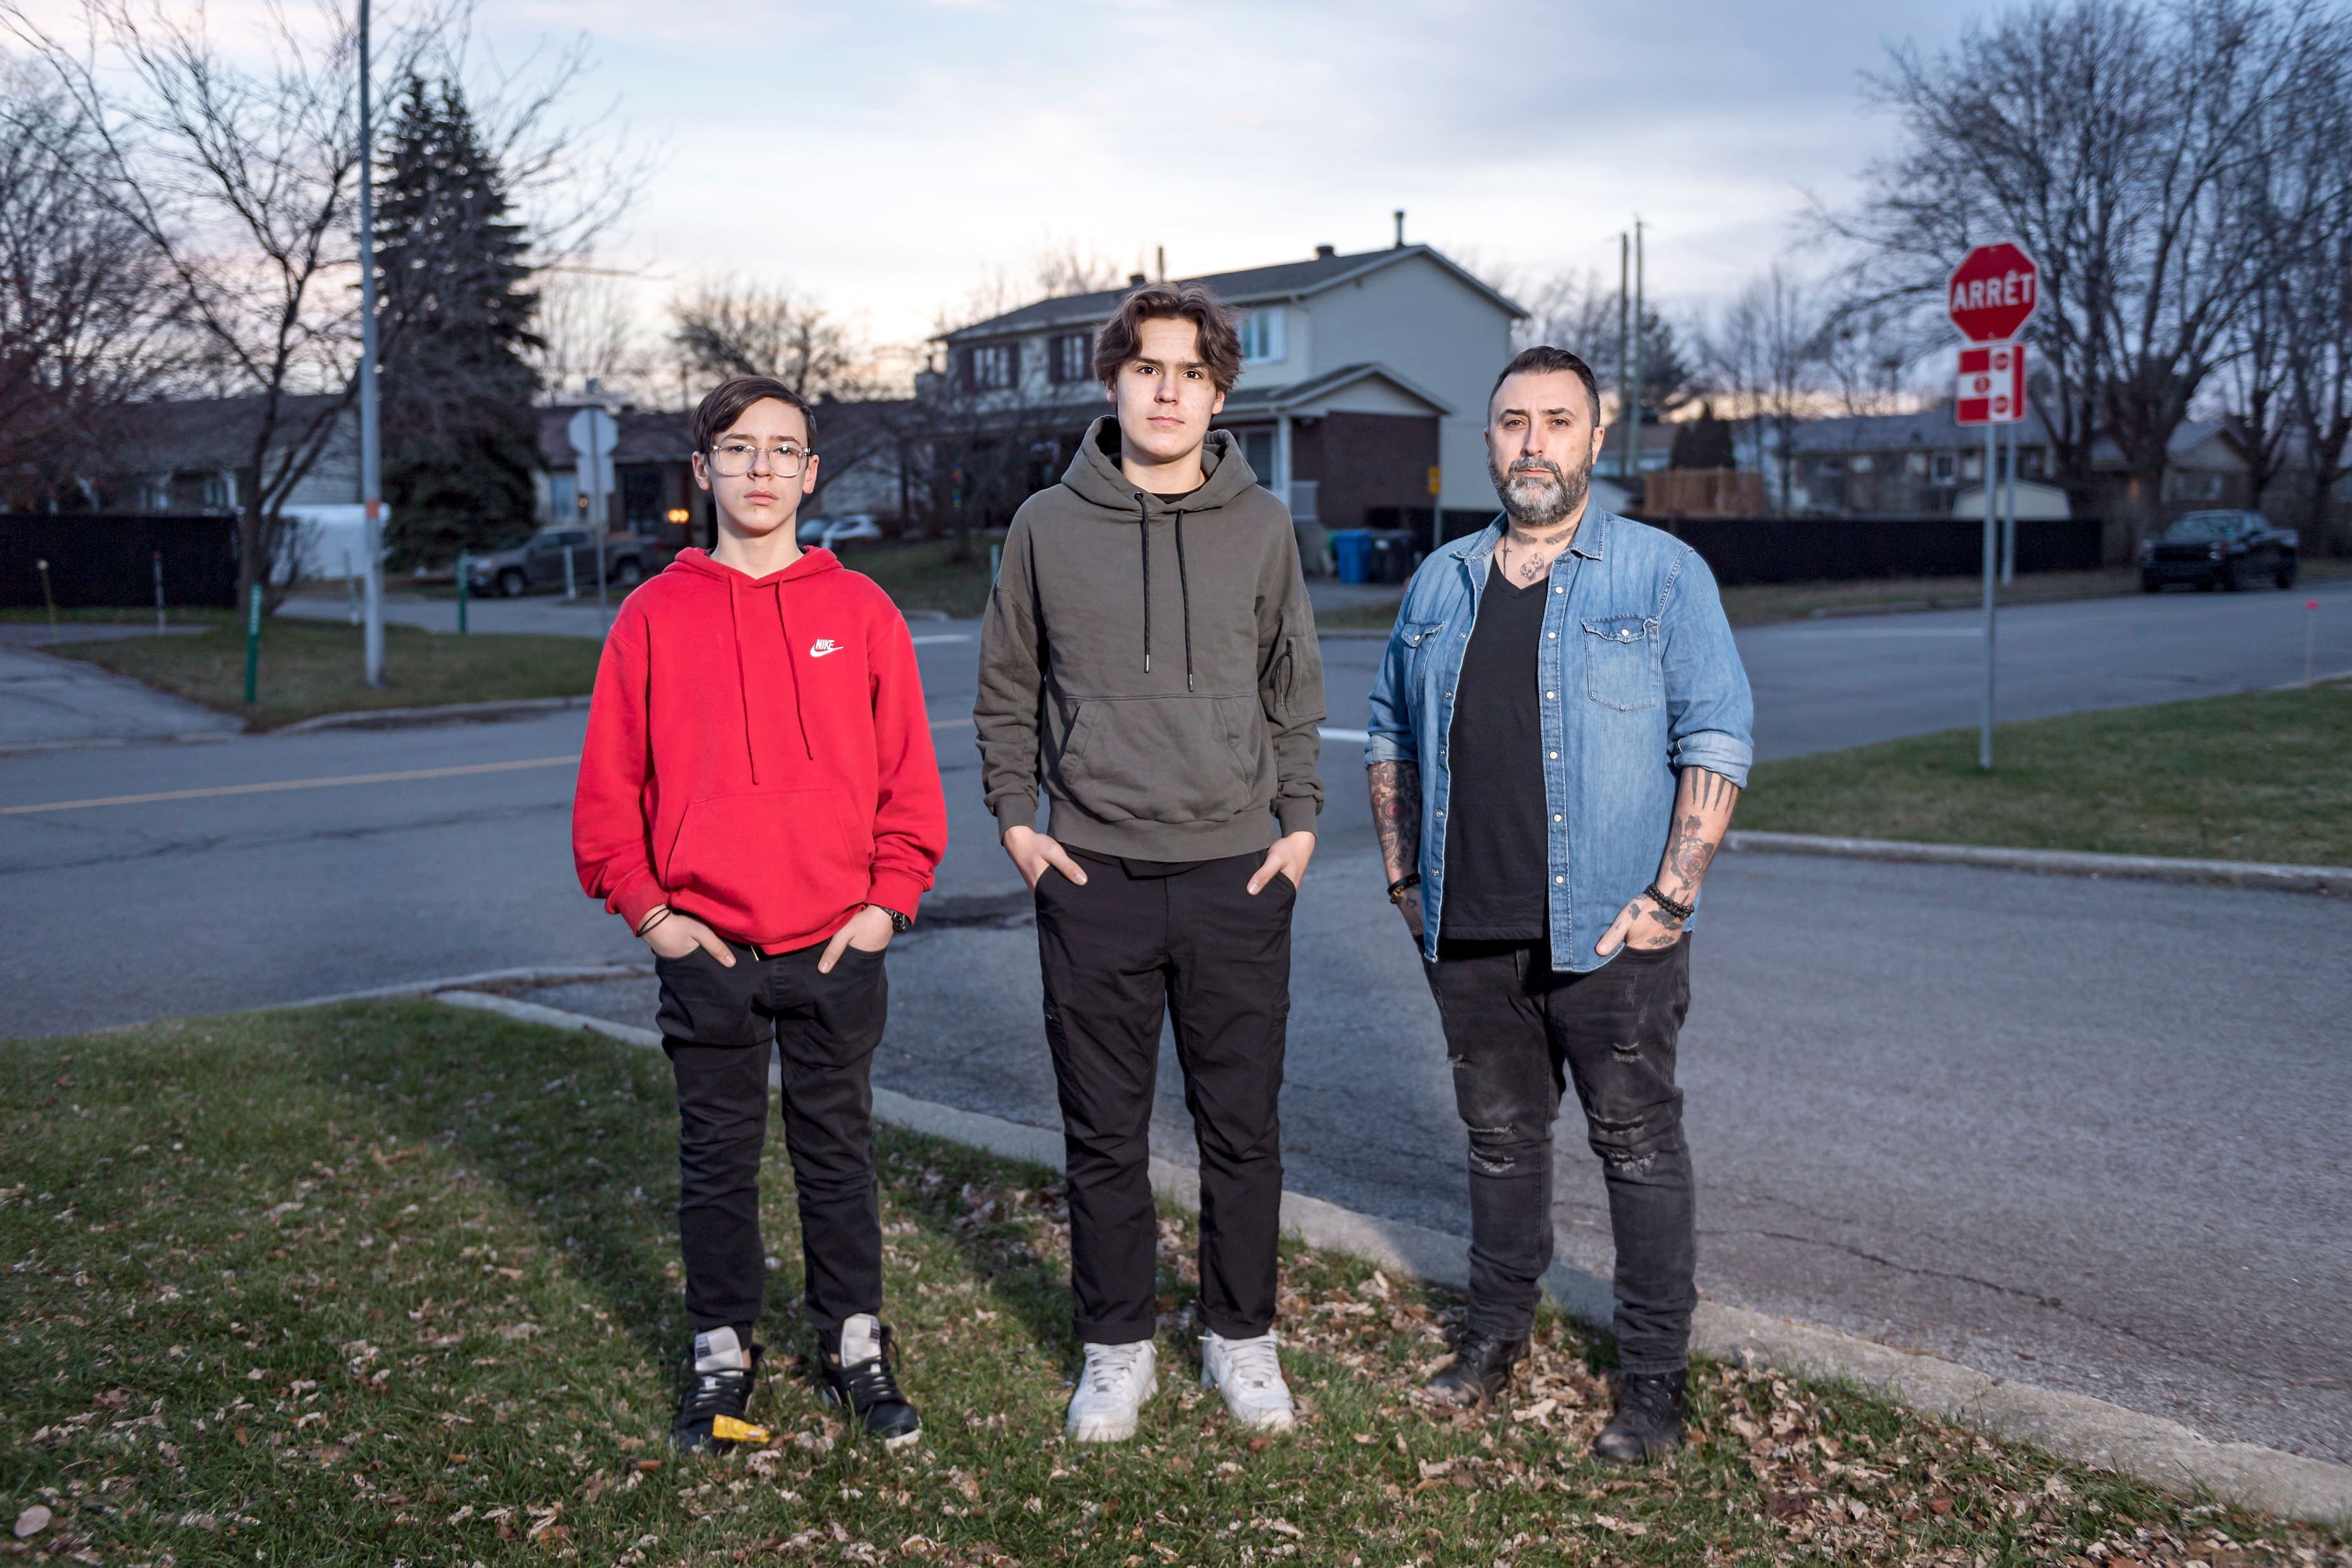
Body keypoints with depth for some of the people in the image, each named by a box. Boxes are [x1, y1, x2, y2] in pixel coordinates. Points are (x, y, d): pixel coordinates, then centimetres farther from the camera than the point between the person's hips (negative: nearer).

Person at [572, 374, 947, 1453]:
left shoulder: (860, 611, 2)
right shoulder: (655, 615, 1)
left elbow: (908, 771, 4)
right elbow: (610, 783, 3)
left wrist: (888, 899, -3)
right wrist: (647, 910, -4)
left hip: (837, 947, 0)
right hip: (704, 949, 0)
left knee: (839, 1151, 11)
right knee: (717, 1160, 11)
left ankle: (854, 1346, 25)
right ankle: (723, 1355, 25)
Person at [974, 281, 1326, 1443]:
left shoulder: (1260, 527, 4)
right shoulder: (1048, 526, 2)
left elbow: (1295, 693, 12)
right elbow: (1005, 692, 10)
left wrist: (1299, 823, 4)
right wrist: (1016, 820, 1)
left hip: (1237, 876, 1)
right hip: (1093, 878, 0)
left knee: (1242, 1129, 9)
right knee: (1104, 1135, 8)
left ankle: (1242, 1336, 27)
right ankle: (1117, 1346, 24)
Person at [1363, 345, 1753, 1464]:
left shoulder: (1664, 575, -2)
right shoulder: (1441, 583, 11)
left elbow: (1716, 739, -6)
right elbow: (1389, 733, 18)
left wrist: (1671, 893, -13)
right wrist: (1404, 876, 11)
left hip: (1612, 931, -4)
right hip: (1469, 933, 4)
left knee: (1639, 1146, 4)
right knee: (1501, 1135, 16)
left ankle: (1654, 1373, 15)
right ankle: (1498, 1326, 32)